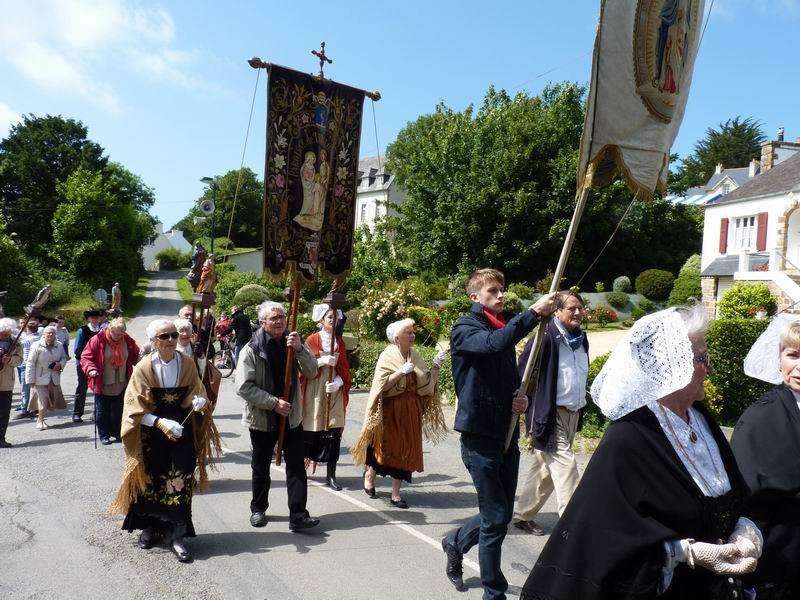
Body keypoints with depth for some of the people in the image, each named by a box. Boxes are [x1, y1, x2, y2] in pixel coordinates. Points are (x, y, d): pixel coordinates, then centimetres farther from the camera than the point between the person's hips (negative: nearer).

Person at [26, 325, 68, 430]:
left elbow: (64, 357, 16)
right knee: (43, 400, -6)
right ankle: (40, 421, 13)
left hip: (54, 378, 5)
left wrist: (60, 364, -9)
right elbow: (30, 363, -10)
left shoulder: (59, 346, 1)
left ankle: (40, 419, 30)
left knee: (53, 400, 9)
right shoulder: (37, 345, -11)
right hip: (40, 378, -5)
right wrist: (31, 380, -13)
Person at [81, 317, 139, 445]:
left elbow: (136, 356, 7)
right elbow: (86, 357, -11)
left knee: (118, 411, 12)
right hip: (103, 385, -3)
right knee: (103, 411, 7)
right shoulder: (98, 340, -14)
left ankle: (117, 433, 26)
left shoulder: (127, 340, -4)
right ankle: (104, 435, 20)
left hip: (120, 385, 3)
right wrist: (91, 369, -27)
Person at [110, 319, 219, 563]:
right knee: (151, 481, 12)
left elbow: (196, 394, 2)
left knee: (180, 483, -4)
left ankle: (176, 534, 5)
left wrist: (200, 401, -22)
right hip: (151, 434, 0)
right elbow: (136, 408, -10)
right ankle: (148, 526, 33)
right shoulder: (143, 368, -9)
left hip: (182, 431, 1)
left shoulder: (187, 365, -3)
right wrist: (160, 423, -23)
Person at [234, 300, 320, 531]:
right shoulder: (251, 349, -11)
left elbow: (311, 373, -7)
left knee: (296, 467, -1)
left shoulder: (292, 342, 0)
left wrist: (299, 349, -23)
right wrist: (274, 402, -20)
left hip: (292, 417, 2)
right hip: (261, 418, -2)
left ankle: (298, 515, 4)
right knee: (261, 468, 15)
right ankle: (258, 509, 34)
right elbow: (243, 387, -16)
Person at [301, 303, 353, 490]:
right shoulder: (312, 340, 0)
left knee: (334, 432, -2)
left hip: (334, 391, 3)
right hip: (314, 391, -2)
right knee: (311, 429, 0)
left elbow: (344, 368, 6)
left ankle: (331, 475, 3)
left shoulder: (340, 342, 10)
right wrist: (322, 360, -20)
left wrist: (338, 382, -13)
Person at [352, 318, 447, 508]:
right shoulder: (387, 356, -9)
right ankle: (369, 474, 33)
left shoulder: (415, 356, 7)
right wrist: (401, 372, -25)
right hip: (391, 410, -5)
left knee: (404, 449, 5)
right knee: (385, 447, 4)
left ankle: (396, 494, 12)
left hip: (410, 410, 5)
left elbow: (426, 381, 6)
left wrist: (436, 366, -6)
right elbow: (382, 385, -17)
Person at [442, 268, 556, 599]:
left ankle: (456, 541, 42)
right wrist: (534, 312, -35)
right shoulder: (465, 328, -8)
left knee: (501, 514, 16)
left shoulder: (505, 327, 12)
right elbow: (493, 344, -32)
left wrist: (522, 399, 1)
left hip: (507, 433, 7)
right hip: (480, 435, -7)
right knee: (496, 517, -1)